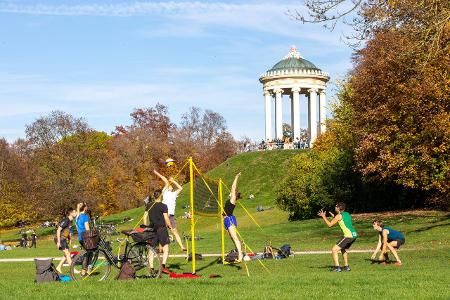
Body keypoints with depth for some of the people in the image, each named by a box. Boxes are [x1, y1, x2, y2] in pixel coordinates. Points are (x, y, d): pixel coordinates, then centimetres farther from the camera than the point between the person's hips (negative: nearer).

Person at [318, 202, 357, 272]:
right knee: (344, 250, 29)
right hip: (354, 235, 9)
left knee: (334, 250, -4)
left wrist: (324, 216, 7)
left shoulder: (339, 216, -6)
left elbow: (330, 224, -2)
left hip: (348, 236, -9)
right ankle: (346, 266, 26)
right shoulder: (347, 214, 17)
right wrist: (333, 217, 29)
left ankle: (337, 267, -12)